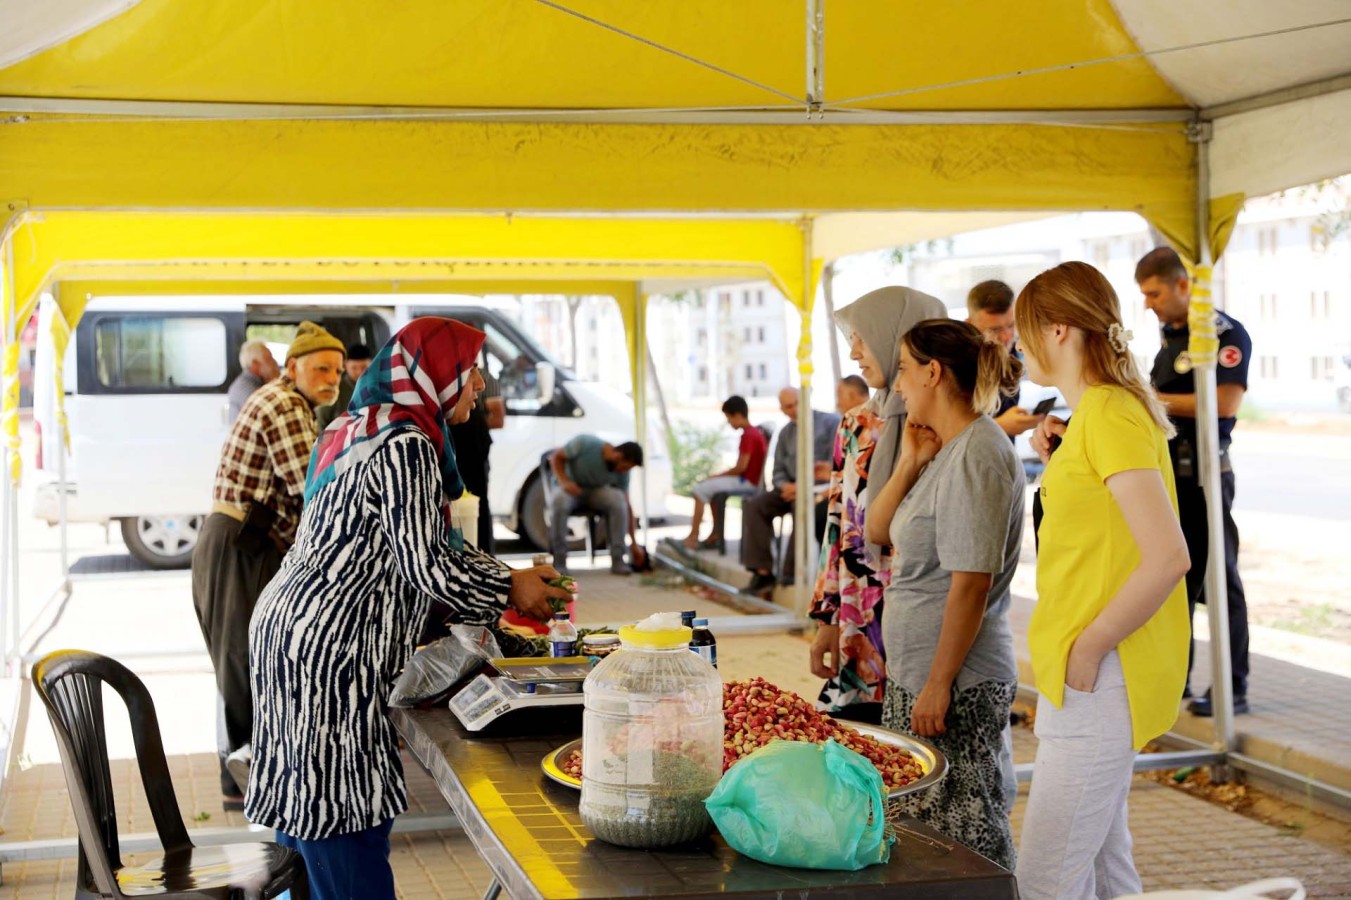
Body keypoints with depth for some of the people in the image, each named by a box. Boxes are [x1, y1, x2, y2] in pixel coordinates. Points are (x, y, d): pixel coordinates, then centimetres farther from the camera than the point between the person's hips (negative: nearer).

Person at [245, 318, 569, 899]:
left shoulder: (360, 428, 16)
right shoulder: (406, 445, -16)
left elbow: (408, 550, 20)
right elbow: (425, 565, -18)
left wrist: (506, 582, 16)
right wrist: (509, 590, -2)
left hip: (290, 628, 10)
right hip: (327, 651, -10)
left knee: (310, 803, 17)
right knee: (351, 835, -6)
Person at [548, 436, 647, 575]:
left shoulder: (622, 472, -15)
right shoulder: (585, 443, -26)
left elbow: (627, 507, -9)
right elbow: (555, 457, -13)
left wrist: (635, 544, -10)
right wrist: (564, 481, -29)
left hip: (596, 491, 2)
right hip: (571, 489, -2)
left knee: (618, 500, -31)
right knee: (559, 501, -39)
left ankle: (617, 560, -24)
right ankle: (559, 562, -29)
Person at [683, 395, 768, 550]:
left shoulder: (747, 435, -18)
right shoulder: (756, 432, 12)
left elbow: (741, 467, -21)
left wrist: (718, 475, -7)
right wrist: (719, 476, 9)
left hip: (747, 482, -10)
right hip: (752, 480, 10)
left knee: (700, 489, -9)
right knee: (712, 488, 25)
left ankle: (693, 537, -5)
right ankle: (715, 535, 19)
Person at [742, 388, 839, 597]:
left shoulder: (830, 422, -1)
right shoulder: (785, 434, 19)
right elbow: (778, 471, 19)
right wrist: (784, 485, -6)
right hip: (793, 487, 7)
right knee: (754, 505, -14)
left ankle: (792, 572, -28)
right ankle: (763, 571, -17)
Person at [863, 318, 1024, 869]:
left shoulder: (977, 456, -17)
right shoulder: (944, 450, 13)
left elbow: (971, 583, -22)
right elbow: (877, 531, 14)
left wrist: (939, 685, -20)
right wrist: (911, 462, 1)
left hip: (958, 686, -10)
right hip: (914, 677, 10)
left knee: (965, 835, -2)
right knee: (918, 823, 16)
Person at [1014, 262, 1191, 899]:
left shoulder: (1110, 414, -16)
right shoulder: (1100, 410, 15)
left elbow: (1168, 558, -23)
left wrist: (1087, 650, -18)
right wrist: (1059, 469, 17)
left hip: (1099, 680, -10)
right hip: (1089, 678, 10)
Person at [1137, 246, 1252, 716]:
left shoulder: (1226, 333, -12)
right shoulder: (1168, 334, 15)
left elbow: (1225, 402, -22)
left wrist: (1155, 400, -18)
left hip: (1204, 471, -9)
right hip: (1165, 469, 9)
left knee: (1219, 580, -3)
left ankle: (1232, 689, 2)